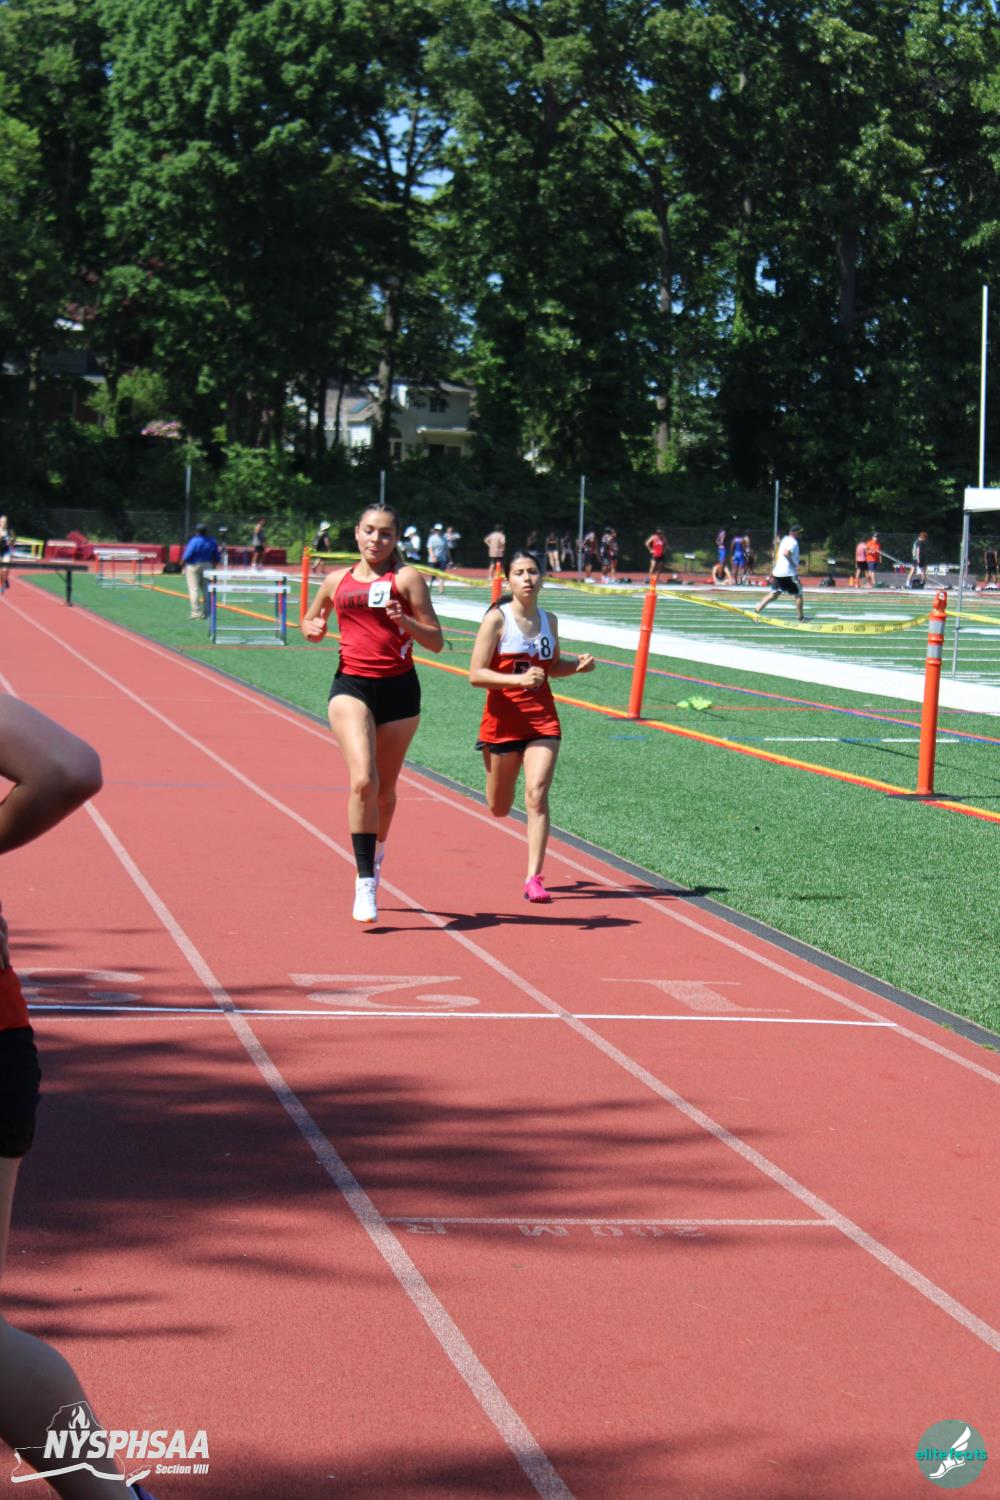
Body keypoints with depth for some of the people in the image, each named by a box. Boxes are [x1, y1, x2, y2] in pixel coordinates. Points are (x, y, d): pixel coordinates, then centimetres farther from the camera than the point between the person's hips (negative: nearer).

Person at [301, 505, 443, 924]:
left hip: (399, 689, 0)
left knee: (385, 788, 11)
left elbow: (436, 641, -1)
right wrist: (313, 629, 3)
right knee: (362, 781, -19)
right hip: (351, 687, 0)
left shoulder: (406, 578, 1)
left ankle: (377, 851, 42)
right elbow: (308, 622, 27)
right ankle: (365, 882, -15)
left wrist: (405, 621, -19)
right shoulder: (337, 581, 10)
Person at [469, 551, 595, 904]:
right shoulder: (497, 619, -10)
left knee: (537, 795, -16)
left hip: (542, 721, 2)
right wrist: (518, 680, -29)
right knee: (499, 809, 14)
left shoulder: (549, 620, 5)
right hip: (502, 722, -2)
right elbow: (475, 675, -15)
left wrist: (577, 664, 1)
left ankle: (533, 879, -15)